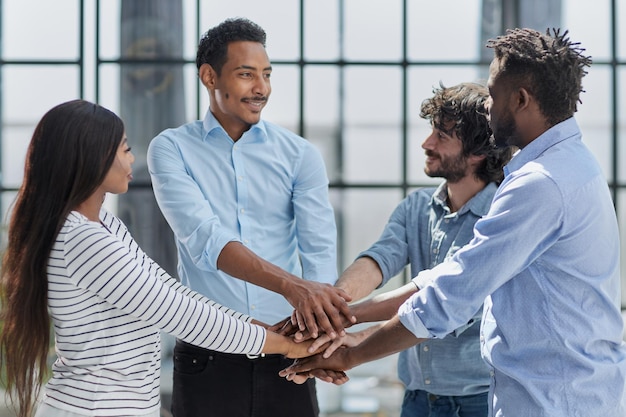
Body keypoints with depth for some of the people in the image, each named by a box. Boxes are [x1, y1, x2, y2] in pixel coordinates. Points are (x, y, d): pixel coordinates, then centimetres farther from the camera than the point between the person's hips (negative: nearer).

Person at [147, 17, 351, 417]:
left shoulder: (300, 155, 3)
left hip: (287, 357, 2)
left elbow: (320, 252, -7)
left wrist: (320, 326, -27)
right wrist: (289, 285, -33)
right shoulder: (172, 150, -2)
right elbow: (205, 238, -18)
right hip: (207, 359, -1)